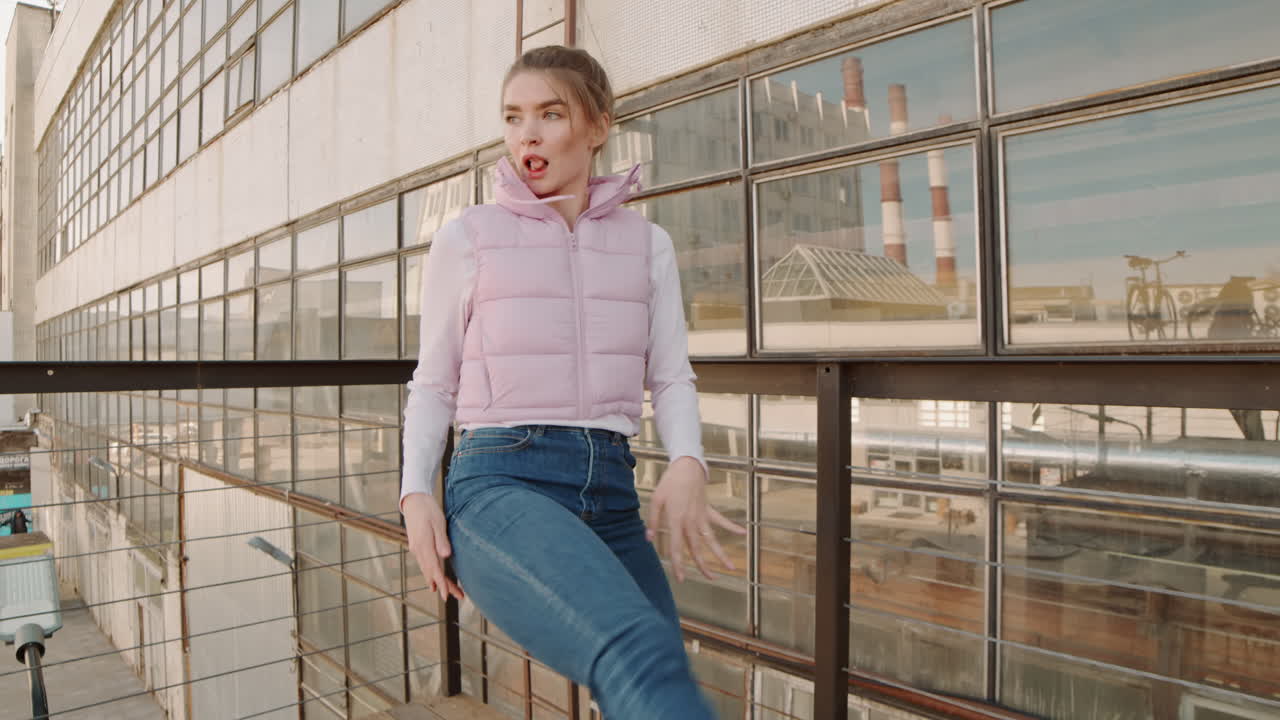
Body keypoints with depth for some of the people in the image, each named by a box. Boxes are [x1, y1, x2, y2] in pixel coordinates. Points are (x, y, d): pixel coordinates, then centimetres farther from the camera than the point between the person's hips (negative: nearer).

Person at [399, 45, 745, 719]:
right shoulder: (467, 238, 6)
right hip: (499, 484, -4)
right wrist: (415, 492, -6)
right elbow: (433, 383, 10)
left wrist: (687, 464, -11)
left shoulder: (647, 244, 13)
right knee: (642, 659, -32)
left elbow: (671, 378, 9)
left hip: (612, 492, 5)